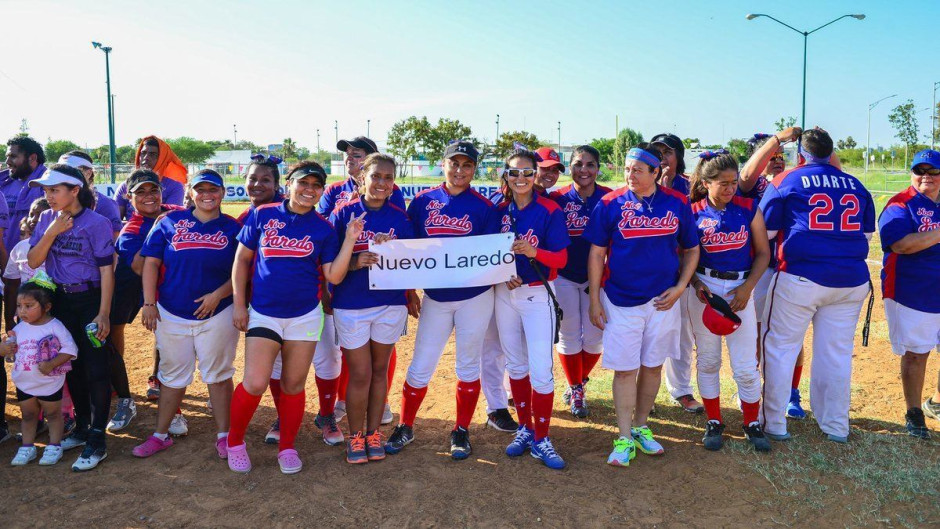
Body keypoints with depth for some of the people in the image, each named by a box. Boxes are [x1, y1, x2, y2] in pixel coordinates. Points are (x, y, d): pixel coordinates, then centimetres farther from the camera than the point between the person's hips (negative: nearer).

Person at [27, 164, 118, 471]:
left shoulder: (96, 223, -12)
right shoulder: (46, 220, 5)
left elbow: (106, 270, -12)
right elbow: (33, 262, 0)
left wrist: (104, 313, -15)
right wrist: (52, 232, -14)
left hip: (91, 300, -6)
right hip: (60, 301, 6)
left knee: (96, 369, -3)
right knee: (72, 366, 15)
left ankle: (97, 442, 4)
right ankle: (82, 427, 31)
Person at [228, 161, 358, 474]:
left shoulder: (323, 228, 1)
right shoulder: (262, 215, 0)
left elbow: (334, 276, -5)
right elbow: (241, 260, 5)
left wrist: (350, 239, -13)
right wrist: (239, 304, 2)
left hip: (305, 316, 1)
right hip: (263, 314, -1)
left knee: (294, 385, 8)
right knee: (255, 383, -9)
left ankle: (287, 447, 27)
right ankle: (234, 440, 16)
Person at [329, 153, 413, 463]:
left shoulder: (399, 217, 2)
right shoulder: (344, 213, -4)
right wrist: (354, 262, -22)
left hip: (390, 303, 2)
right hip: (351, 305, -2)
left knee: (379, 369, 12)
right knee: (360, 374, 2)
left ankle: (373, 433, 27)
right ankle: (355, 436, 21)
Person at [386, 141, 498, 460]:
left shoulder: (483, 207, -2)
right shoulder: (422, 202, 2)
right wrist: (410, 292, 4)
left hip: (474, 297, -1)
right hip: (434, 297, 1)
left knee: (468, 366, 9)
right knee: (420, 367, 5)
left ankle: (461, 431, 25)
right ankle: (405, 427, 25)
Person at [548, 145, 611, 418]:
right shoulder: (557, 199, -6)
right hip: (564, 277, 0)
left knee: (594, 337, 4)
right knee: (569, 335, 6)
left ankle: (579, 383, 31)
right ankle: (575, 391, 26)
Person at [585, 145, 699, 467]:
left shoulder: (678, 204, 1)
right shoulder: (610, 204, -4)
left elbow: (691, 250, 10)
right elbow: (596, 253, -1)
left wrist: (680, 287, -2)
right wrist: (594, 299, -4)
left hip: (663, 300, 2)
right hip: (620, 300, -2)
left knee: (653, 366, 12)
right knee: (625, 370, 1)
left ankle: (641, 427, 30)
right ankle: (625, 439, 12)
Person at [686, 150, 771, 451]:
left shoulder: (748, 209, -1)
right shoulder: (693, 213, -3)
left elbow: (763, 252, 3)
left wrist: (747, 288, -8)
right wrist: (696, 285, -14)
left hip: (740, 289, 0)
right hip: (704, 289, 0)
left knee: (746, 365, 0)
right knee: (707, 359, 9)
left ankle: (752, 423, 21)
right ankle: (714, 422, 25)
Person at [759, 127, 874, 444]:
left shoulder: (788, 180, -3)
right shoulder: (855, 185, 10)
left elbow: (764, 230, -5)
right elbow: (868, 231, 17)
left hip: (800, 278, -4)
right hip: (851, 281, 4)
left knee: (779, 348, 7)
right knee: (837, 353, 13)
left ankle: (773, 423, 10)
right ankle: (837, 426, 23)